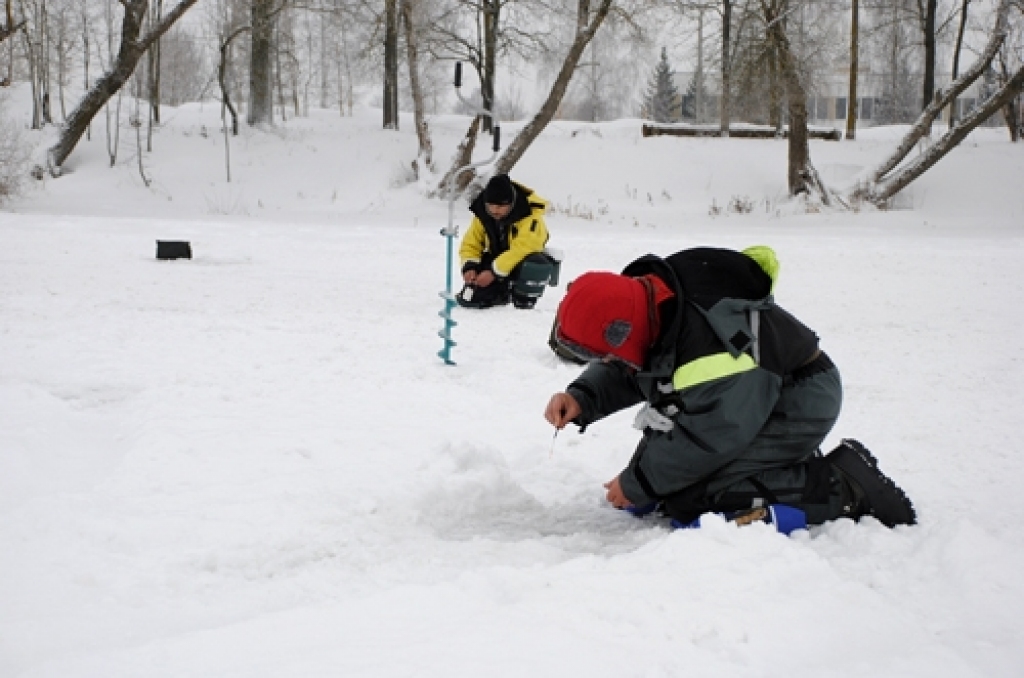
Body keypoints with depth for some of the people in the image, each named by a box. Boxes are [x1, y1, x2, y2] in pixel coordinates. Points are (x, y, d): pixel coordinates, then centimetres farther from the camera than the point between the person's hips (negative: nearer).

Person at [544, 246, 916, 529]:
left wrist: (638, 484, -18)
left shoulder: (709, 348, -37)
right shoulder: (645, 296, -12)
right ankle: (795, 463, 15)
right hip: (743, 401, 9)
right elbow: (623, 372, 4)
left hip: (795, 406, -9)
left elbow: (711, 435, -28)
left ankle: (841, 484, -12)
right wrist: (581, 399, -16)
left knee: (690, 500, -24)